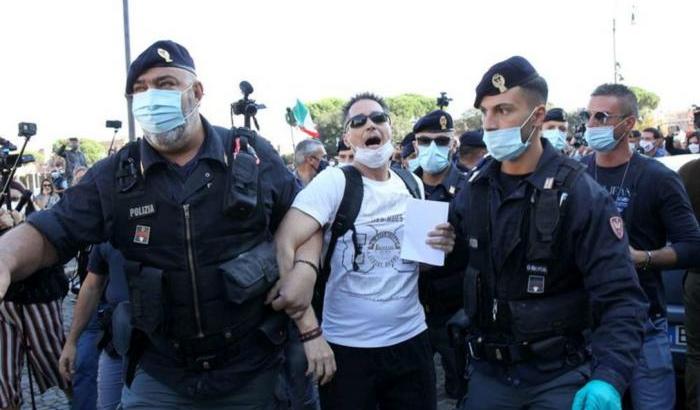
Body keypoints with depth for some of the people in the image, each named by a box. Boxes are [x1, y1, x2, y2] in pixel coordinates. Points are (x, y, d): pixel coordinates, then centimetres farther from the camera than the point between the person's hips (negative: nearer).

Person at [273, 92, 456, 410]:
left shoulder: (413, 184, 6)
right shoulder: (334, 181, -11)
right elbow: (284, 245, -22)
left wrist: (437, 248, -6)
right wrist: (311, 332, -26)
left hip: (411, 339, 5)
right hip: (347, 347, -4)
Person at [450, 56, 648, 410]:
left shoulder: (580, 194, -15)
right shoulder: (474, 191, -1)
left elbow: (620, 298, -20)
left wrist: (609, 379, -32)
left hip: (559, 378, -4)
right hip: (488, 373, 4)